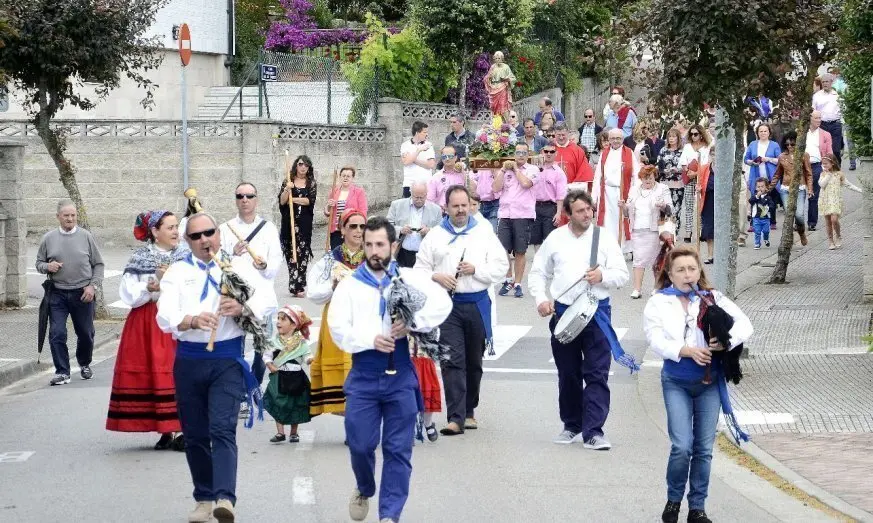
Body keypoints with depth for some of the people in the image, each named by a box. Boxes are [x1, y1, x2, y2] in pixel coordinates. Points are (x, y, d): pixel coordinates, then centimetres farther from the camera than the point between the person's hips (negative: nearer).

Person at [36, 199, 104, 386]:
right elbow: (39, 263, 12)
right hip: (57, 294, 0)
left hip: (83, 294, 0)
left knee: (85, 333, 11)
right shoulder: (48, 238, 4)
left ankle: (85, 365, 35)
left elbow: (98, 264, 5)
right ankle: (62, 372, -2)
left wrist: (93, 285, -7)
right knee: (57, 334, -9)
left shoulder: (85, 236, 1)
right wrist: (47, 267, -10)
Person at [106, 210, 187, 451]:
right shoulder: (140, 259, 4)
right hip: (148, 324, -1)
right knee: (155, 375, -3)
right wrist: (151, 288, -13)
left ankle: (183, 430, -5)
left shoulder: (184, 259, 8)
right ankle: (165, 432, 5)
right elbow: (128, 296, -1)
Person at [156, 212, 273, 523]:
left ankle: (225, 498, -27)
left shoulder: (240, 267, 6)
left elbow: (265, 305, -3)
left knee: (223, 430, -16)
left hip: (228, 359, -3)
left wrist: (242, 308, -24)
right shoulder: (177, 272, 8)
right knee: (194, 434, 8)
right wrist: (193, 320, -26)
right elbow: (165, 316, -6)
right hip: (189, 360, 3)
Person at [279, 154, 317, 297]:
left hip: (304, 223, 0)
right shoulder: (287, 182, 7)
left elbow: (310, 200, -6)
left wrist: (293, 199, -8)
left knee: (303, 253, -4)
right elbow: (282, 201, -2)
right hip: (289, 222, 0)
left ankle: (298, 286, -1)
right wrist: (287, 190, -19)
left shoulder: (311, 184, 8)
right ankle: (298, 286, -2)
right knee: (290, 253, -3)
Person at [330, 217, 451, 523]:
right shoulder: (349, 285, 7)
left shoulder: (409, 279, 5)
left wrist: (412, 323, -20)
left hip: (401, 375, 0)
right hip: (363, 376, 0)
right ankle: (364, 490, 32)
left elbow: (442, 303, -7)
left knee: (398, 449, 0)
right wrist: (371, 340, -18)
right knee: (360, 443, 1)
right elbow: (338, 329, -3)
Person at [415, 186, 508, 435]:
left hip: (477, 304, 2)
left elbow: (501, 265, 4)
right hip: (447, 304, -2)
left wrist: (476, 270, -11)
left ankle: (469, 411, 27)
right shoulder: (435, 236, 7)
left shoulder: (484, 232, 8)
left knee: (474, 362, 12)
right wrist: (437, 277, -11)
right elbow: (420, 270, 9)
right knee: (452, 361, -12)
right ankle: (455, 418, -16)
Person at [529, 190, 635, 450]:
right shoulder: (555, 238, 8)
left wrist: (603, 276, -18)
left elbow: (622, 275, 2)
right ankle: (571, 425, 26)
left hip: (597, 311, -2)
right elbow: (538, 273, 14)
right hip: (563, 310, 2)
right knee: (568, 374, 12)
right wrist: (541, 299, -2)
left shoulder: (605, 238, 3)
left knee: (597, 374, -8)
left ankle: (593, 431, -10)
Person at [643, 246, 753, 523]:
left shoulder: (713, 298, 2)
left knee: (704, 449, 5)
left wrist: (726, 342, -23)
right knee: (682, 446, -11)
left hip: (709, 381, 2)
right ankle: (673, 500, 12)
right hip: (676, 383, -2)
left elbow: (745, 324, -4)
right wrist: (688, 351, -25)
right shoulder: (658, 302, -1)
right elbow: (656, 340, -11)